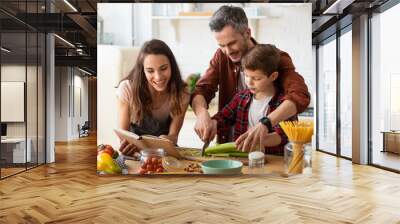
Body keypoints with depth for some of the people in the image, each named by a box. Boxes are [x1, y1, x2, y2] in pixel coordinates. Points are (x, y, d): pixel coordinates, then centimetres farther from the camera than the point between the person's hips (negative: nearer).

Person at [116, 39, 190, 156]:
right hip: (134, 153, -1)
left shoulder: (181, 93, -15)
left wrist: (166, 140, -35)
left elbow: (173, 135, -11)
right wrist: (131, 145, -34)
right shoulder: (127, 89, -18)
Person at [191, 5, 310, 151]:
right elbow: (200, 90, -7)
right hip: (228, 146, 2)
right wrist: (202, 113, -29)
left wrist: (265, 123, -43)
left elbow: (300, 96, -28)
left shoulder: (275, 58, -13)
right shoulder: (221, 57, -1)